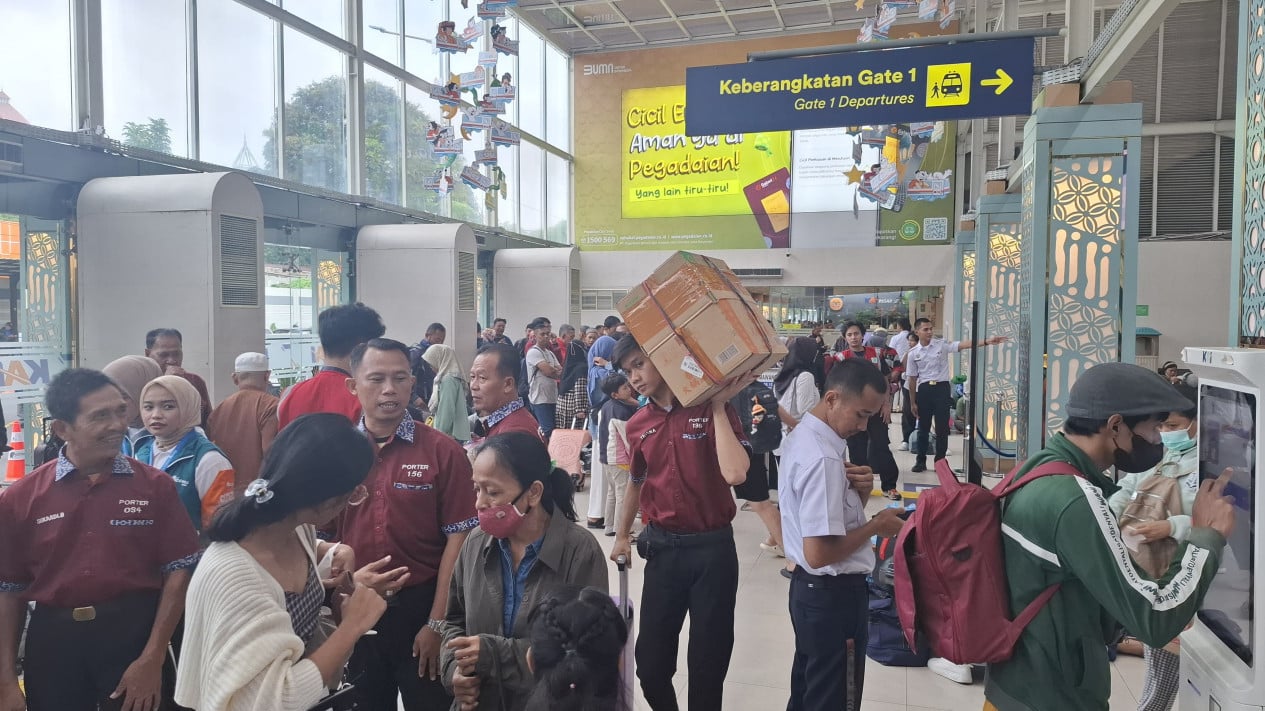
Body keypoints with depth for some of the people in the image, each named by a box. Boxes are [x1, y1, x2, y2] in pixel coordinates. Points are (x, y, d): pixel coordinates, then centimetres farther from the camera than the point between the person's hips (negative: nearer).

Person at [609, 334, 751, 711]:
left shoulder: (712, 410, -10)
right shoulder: (637, 425, 3)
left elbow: (735, 473, -26)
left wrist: (717, 409, -20)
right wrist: (622, 535, 28)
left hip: (713, 548, -4)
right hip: (662, 548, 4)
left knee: (707, 663, 8)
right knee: (650, 662, 9)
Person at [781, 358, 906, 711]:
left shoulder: (804, 435, 4)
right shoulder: (823, 459, -27)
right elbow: (818, 552, -30)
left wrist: (858, 492, -6)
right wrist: (876, 525, -17)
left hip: (809, 588, 10)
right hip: (833, 595, -10)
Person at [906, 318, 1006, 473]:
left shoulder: (942, 344, -1)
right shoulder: (913, 353, 2)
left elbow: (964, 345, -16)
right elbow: (912, 379, 6)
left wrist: (986, 341, -32)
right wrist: (912, 403, 7)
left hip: (941, 388, -1)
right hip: (924, 390, 1)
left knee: (942, 428, 2)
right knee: (923, 428, 9)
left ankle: (940, 461, 14)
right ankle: (920, 461, 19)